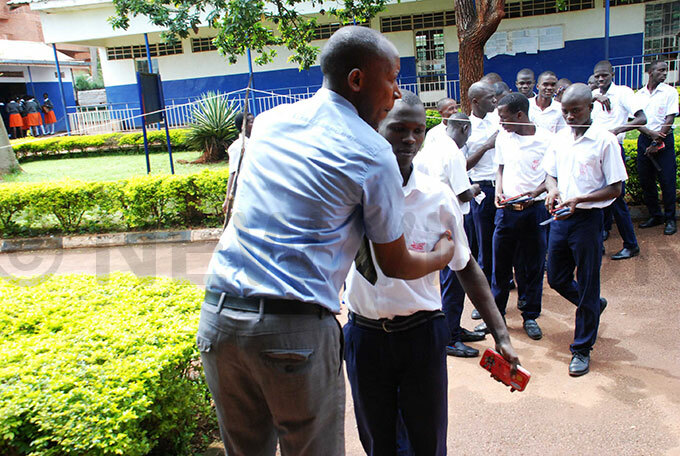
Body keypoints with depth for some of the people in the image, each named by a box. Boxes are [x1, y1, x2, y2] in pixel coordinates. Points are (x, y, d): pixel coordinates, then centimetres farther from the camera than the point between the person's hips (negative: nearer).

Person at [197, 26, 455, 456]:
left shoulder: (268, 121, 12)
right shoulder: (372, 153, -4)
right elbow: (395, 265, 4)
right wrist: (443, 254, 25)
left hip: (219, 315, 6)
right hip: (296, 328, -5)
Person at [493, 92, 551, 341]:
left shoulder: (546, 139, -8)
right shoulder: (503, 136, 5)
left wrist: (533, 194, -18)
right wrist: (499, 191, -1)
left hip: (534, 209, -3)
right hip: (506, 208, 3)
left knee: (534, 266, 7)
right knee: (500, 264, 8)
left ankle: (530, 316, 23)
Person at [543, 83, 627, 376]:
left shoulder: (605, 141, -10)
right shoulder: (560, 138, 7)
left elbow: (615, 189, -10)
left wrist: (579, 199, -22)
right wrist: (552, 190, -6)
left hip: (587, 219, -6)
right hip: (560, 218, 6)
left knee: (587, 287, 4)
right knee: (556, 278, 14)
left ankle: (582, 349, 19)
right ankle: (595, 306, 44)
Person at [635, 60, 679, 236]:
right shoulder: (639, 94, 9)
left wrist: (657, 142, -13)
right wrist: (650, 133, -14)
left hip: (664, 139, -3)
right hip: (644, 139, 3)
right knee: (645, 180, 6)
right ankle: (655, 215, 20)